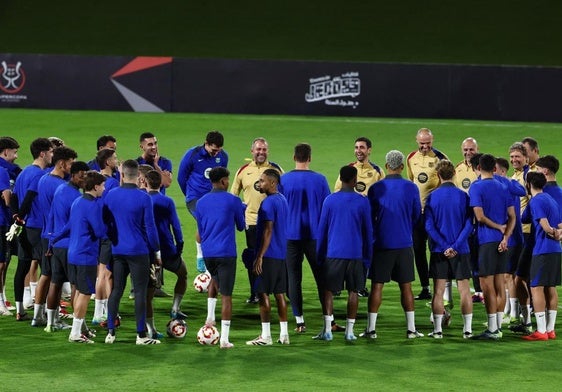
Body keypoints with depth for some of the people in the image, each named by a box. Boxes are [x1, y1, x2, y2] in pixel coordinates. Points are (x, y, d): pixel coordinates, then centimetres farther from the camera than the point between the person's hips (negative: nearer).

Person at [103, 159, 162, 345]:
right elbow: (150, 227, -7)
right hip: (139, 251, -4)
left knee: (116, 290, 10)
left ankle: (110, 332, 9)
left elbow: (105, 223, 9)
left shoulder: (110, 195, 1)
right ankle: (141, 335, 1)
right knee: (140, 291, 1)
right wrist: (157, 252, 3)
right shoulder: (143, 198, -10)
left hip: (117, 251, 4)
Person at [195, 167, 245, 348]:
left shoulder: (201, 202, 8)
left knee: (214, 279, 34)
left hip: (207, 252, 4)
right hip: (226, 252, -4)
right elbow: (241, 226, 9)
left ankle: (210, 317, 20)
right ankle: (224, 338, -5)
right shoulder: (233, 201, -4)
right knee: (226, 295, -2)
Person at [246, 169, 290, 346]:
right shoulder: (283, 200, 14)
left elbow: (267, 231, -19)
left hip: (268, 256, -9)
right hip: (282, 255, 9)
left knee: (262, 293, -4)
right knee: (279, 293, 11)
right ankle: (284, 334, 12)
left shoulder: (268, 203, -15)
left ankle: (265, 336, -5)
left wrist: (260, 256, -17)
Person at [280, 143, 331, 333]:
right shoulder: (320, 180, -3)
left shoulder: (283, 180, -4)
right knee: (321, 277, 8)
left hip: (291, 237, 0)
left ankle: (299, 321, 4)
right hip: (315, 236, 0)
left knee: (294, 278, 5)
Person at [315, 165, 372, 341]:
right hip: (355, 254, 0)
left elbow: (321, 230, 4)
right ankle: (349, 331, 6)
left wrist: (320, 255, 13)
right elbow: (368, 231, 5)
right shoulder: (362, 202, 0)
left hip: (333, 253, 0)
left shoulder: (330, 200, 0)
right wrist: (367, 257, 14)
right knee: (353, 292, 8)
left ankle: (327, 330, -5)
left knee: (328, 290, 5)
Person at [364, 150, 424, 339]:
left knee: (377, 286, 3)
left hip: (381, 244, -1)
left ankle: (371, 329, 2)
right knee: (406, 286, 7)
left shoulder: (376, 188, -5)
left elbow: (369, 217, 1)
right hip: (404, 244, 1)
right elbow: (417, 216, 6)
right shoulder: (411, 188, -3)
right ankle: (411, 329, 7)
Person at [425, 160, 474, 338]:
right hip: (461, 250, 0)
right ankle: (467, 329, 4)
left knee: (438, 291, 5)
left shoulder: (432, 197, -2)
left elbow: (429, 225, -8)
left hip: (439, 250, 0)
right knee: (464, 290, 5)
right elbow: (469, 225, -8)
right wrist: (455, 246, -11)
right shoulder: (463, 196, -2)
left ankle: (437, 330, 4)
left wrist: (444, 245, -10)